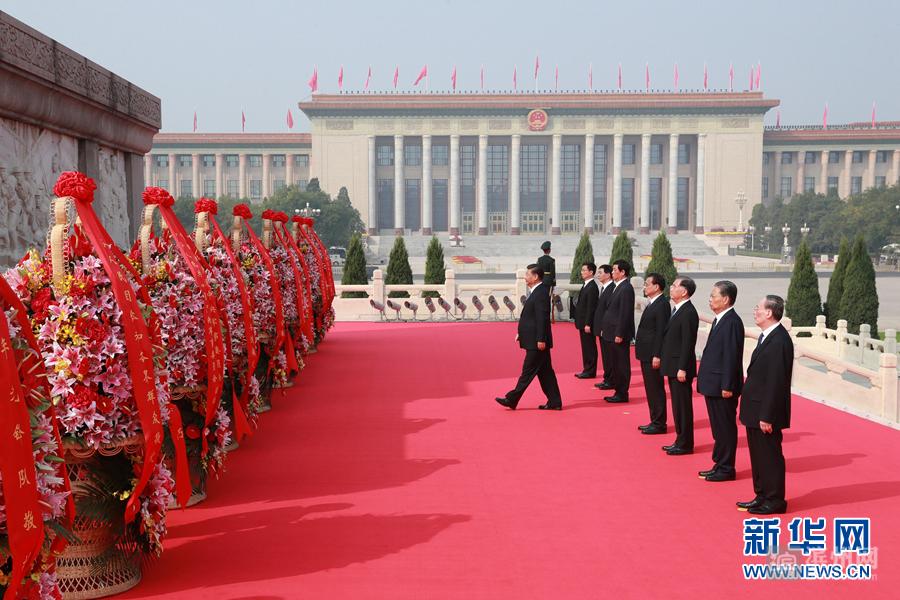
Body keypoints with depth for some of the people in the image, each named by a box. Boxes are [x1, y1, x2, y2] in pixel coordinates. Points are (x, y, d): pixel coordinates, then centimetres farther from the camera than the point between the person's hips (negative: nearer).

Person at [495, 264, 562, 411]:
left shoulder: (541, 293, -17)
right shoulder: (536, 291, 15)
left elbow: (542, 318, -21)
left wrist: (541, 339, -23)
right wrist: (521, 333, 19)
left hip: (536, 342, -10)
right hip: (535, 340, 10)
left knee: (528, 371, -1)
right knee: (545, 371, 11)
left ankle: (512, 399, 5)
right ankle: (554, 402, 15)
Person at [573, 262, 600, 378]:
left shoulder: (592, 287, -16)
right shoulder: (586, 285, 14)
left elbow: (591, 307, -20)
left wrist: (587, 324, -21)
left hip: (587, 323, -10)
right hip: (583, 323, 10)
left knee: (590, 347, -2)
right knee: (585, 347, 14)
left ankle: (590, 372, 4)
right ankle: (586, 370, 22)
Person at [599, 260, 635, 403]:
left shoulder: (626, 289, -16)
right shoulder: (619, 287, 14)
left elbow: (625, 313, -20)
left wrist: (619, 334, -20)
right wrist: (605, 329, 16)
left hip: (619, 334, -10)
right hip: (612, 333, 10)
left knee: (622, 364, -1)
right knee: (615, 364, 15)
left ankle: (622, 394, 6)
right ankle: (618, 391, 23)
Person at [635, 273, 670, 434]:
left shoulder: (662, 305, -16)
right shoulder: (652, 303, 15)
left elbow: (661, 332, -20)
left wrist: (657, 355, -22)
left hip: (653, 355, -10)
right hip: (646, 354, 10)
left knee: (656, 390, -2)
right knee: (651, 389, 15)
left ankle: (659, 424, 6)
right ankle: (655, 421, 24)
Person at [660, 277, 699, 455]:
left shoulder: (688, 313, -17)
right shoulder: (677, 309, 13)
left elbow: (688, 343, -20)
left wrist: (682, 368, -21)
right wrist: (666, 362, 16)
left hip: (680, 368, -10)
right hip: (673, 366, 10)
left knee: (683, 406, -1)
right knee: (677, 405, 15)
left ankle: (685, 444, 8)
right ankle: (680, 440, 25)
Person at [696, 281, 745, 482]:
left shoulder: (732, 322, -17)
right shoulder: (720, 320, 13)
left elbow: (732, 357, -21)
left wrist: (727, 386, -22)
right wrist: (705, 380, 17)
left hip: (722, 386, -10)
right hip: (713, 385, 10)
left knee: (725, 428, 1)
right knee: (718, 428, 17)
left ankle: (726, 469, 10)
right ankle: (720, 465, 26)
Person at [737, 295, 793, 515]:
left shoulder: (779, 341, -21)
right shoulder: (767, 337, 11)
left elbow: (776, 382, -23)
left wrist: (767, 416, -22)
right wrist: (758, 413, 17)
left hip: (766, 413, -10)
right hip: (756, 411, 10)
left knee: (770, 457, 3)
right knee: (758, 456, 18)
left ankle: (774, 501, 15)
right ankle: (762, 496, 29)